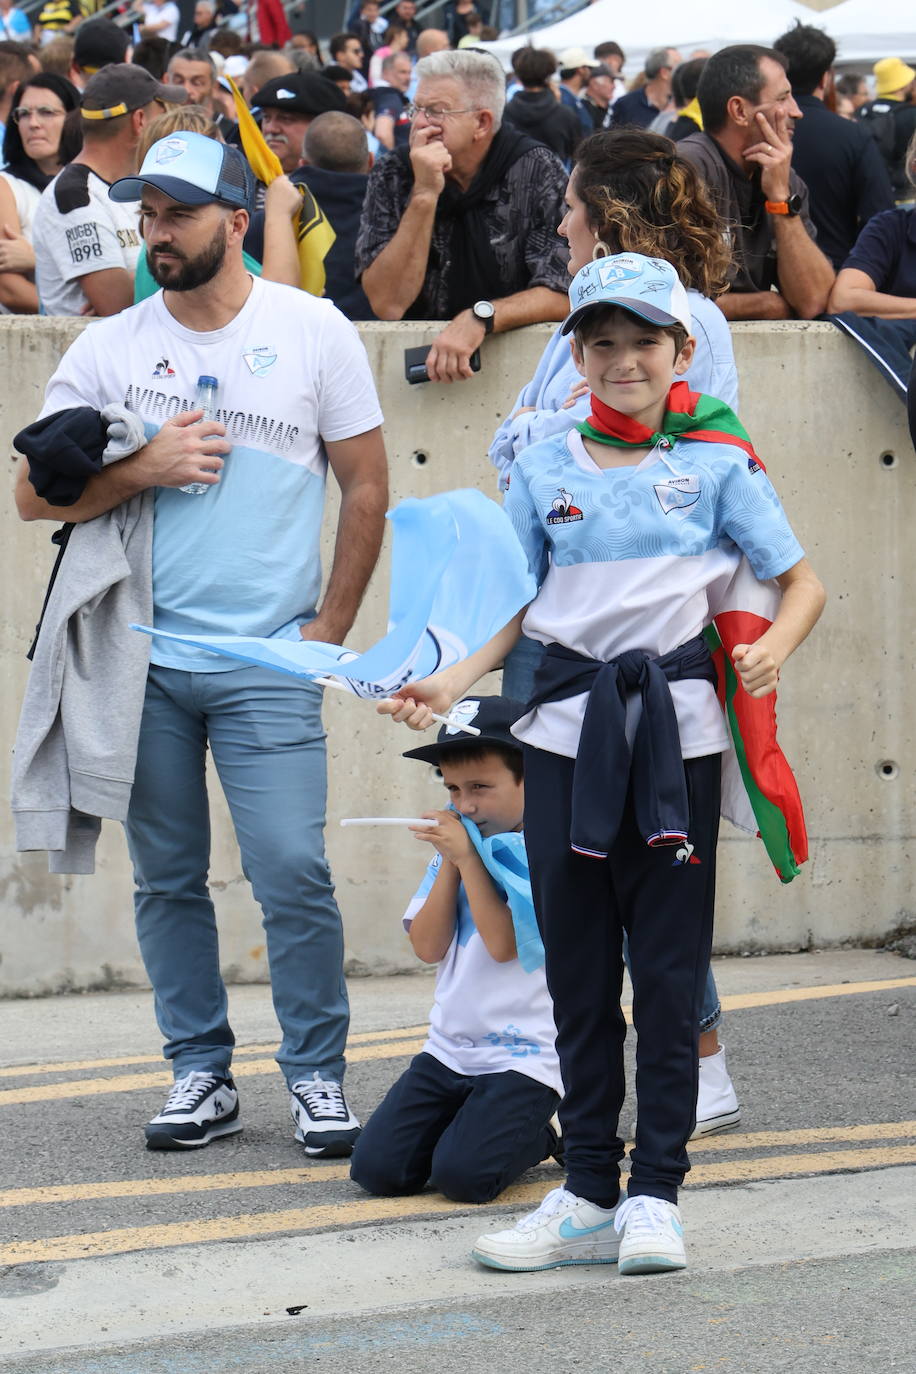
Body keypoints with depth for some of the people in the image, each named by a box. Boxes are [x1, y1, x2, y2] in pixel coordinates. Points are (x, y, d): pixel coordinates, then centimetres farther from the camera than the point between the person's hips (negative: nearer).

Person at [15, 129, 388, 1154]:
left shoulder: (313, 331, 1)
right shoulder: (108, 347, 4)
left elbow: (367, 488, 5)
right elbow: (35, 493, 3)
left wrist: (329, 627, -1)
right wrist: (142, 469, -12)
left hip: (267, 659, -2)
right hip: (140, 656, 3)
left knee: (292, 871, -9)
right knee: (166, 877, 7)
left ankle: (317, 1074, 5)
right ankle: (201, 1075, 18)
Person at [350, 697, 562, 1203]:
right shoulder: (456, 844, 11)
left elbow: (504, 944, -20)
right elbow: (428, 947, 2)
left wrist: (469, 858, -17)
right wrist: (449, 862, -6)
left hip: (525, 1056, -6)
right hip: (448, 1049, 6)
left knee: (463, 1175, -23)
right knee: (377, 1168, -9)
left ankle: (531, 1139, 8)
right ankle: (465, 1124, 17)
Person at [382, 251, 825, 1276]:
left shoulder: (717, 461, 4)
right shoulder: (543, 470, 11)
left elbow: (801, 583, 4)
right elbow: (522, 613, 14)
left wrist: (772, 648, -15)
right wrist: (451, 683, -1)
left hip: (677, 729, -3)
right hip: (567, 730, 3)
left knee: (668, 964, 0)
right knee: (578, 967, 7)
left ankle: (655, 1193, 8)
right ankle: (588, 1194, 15)